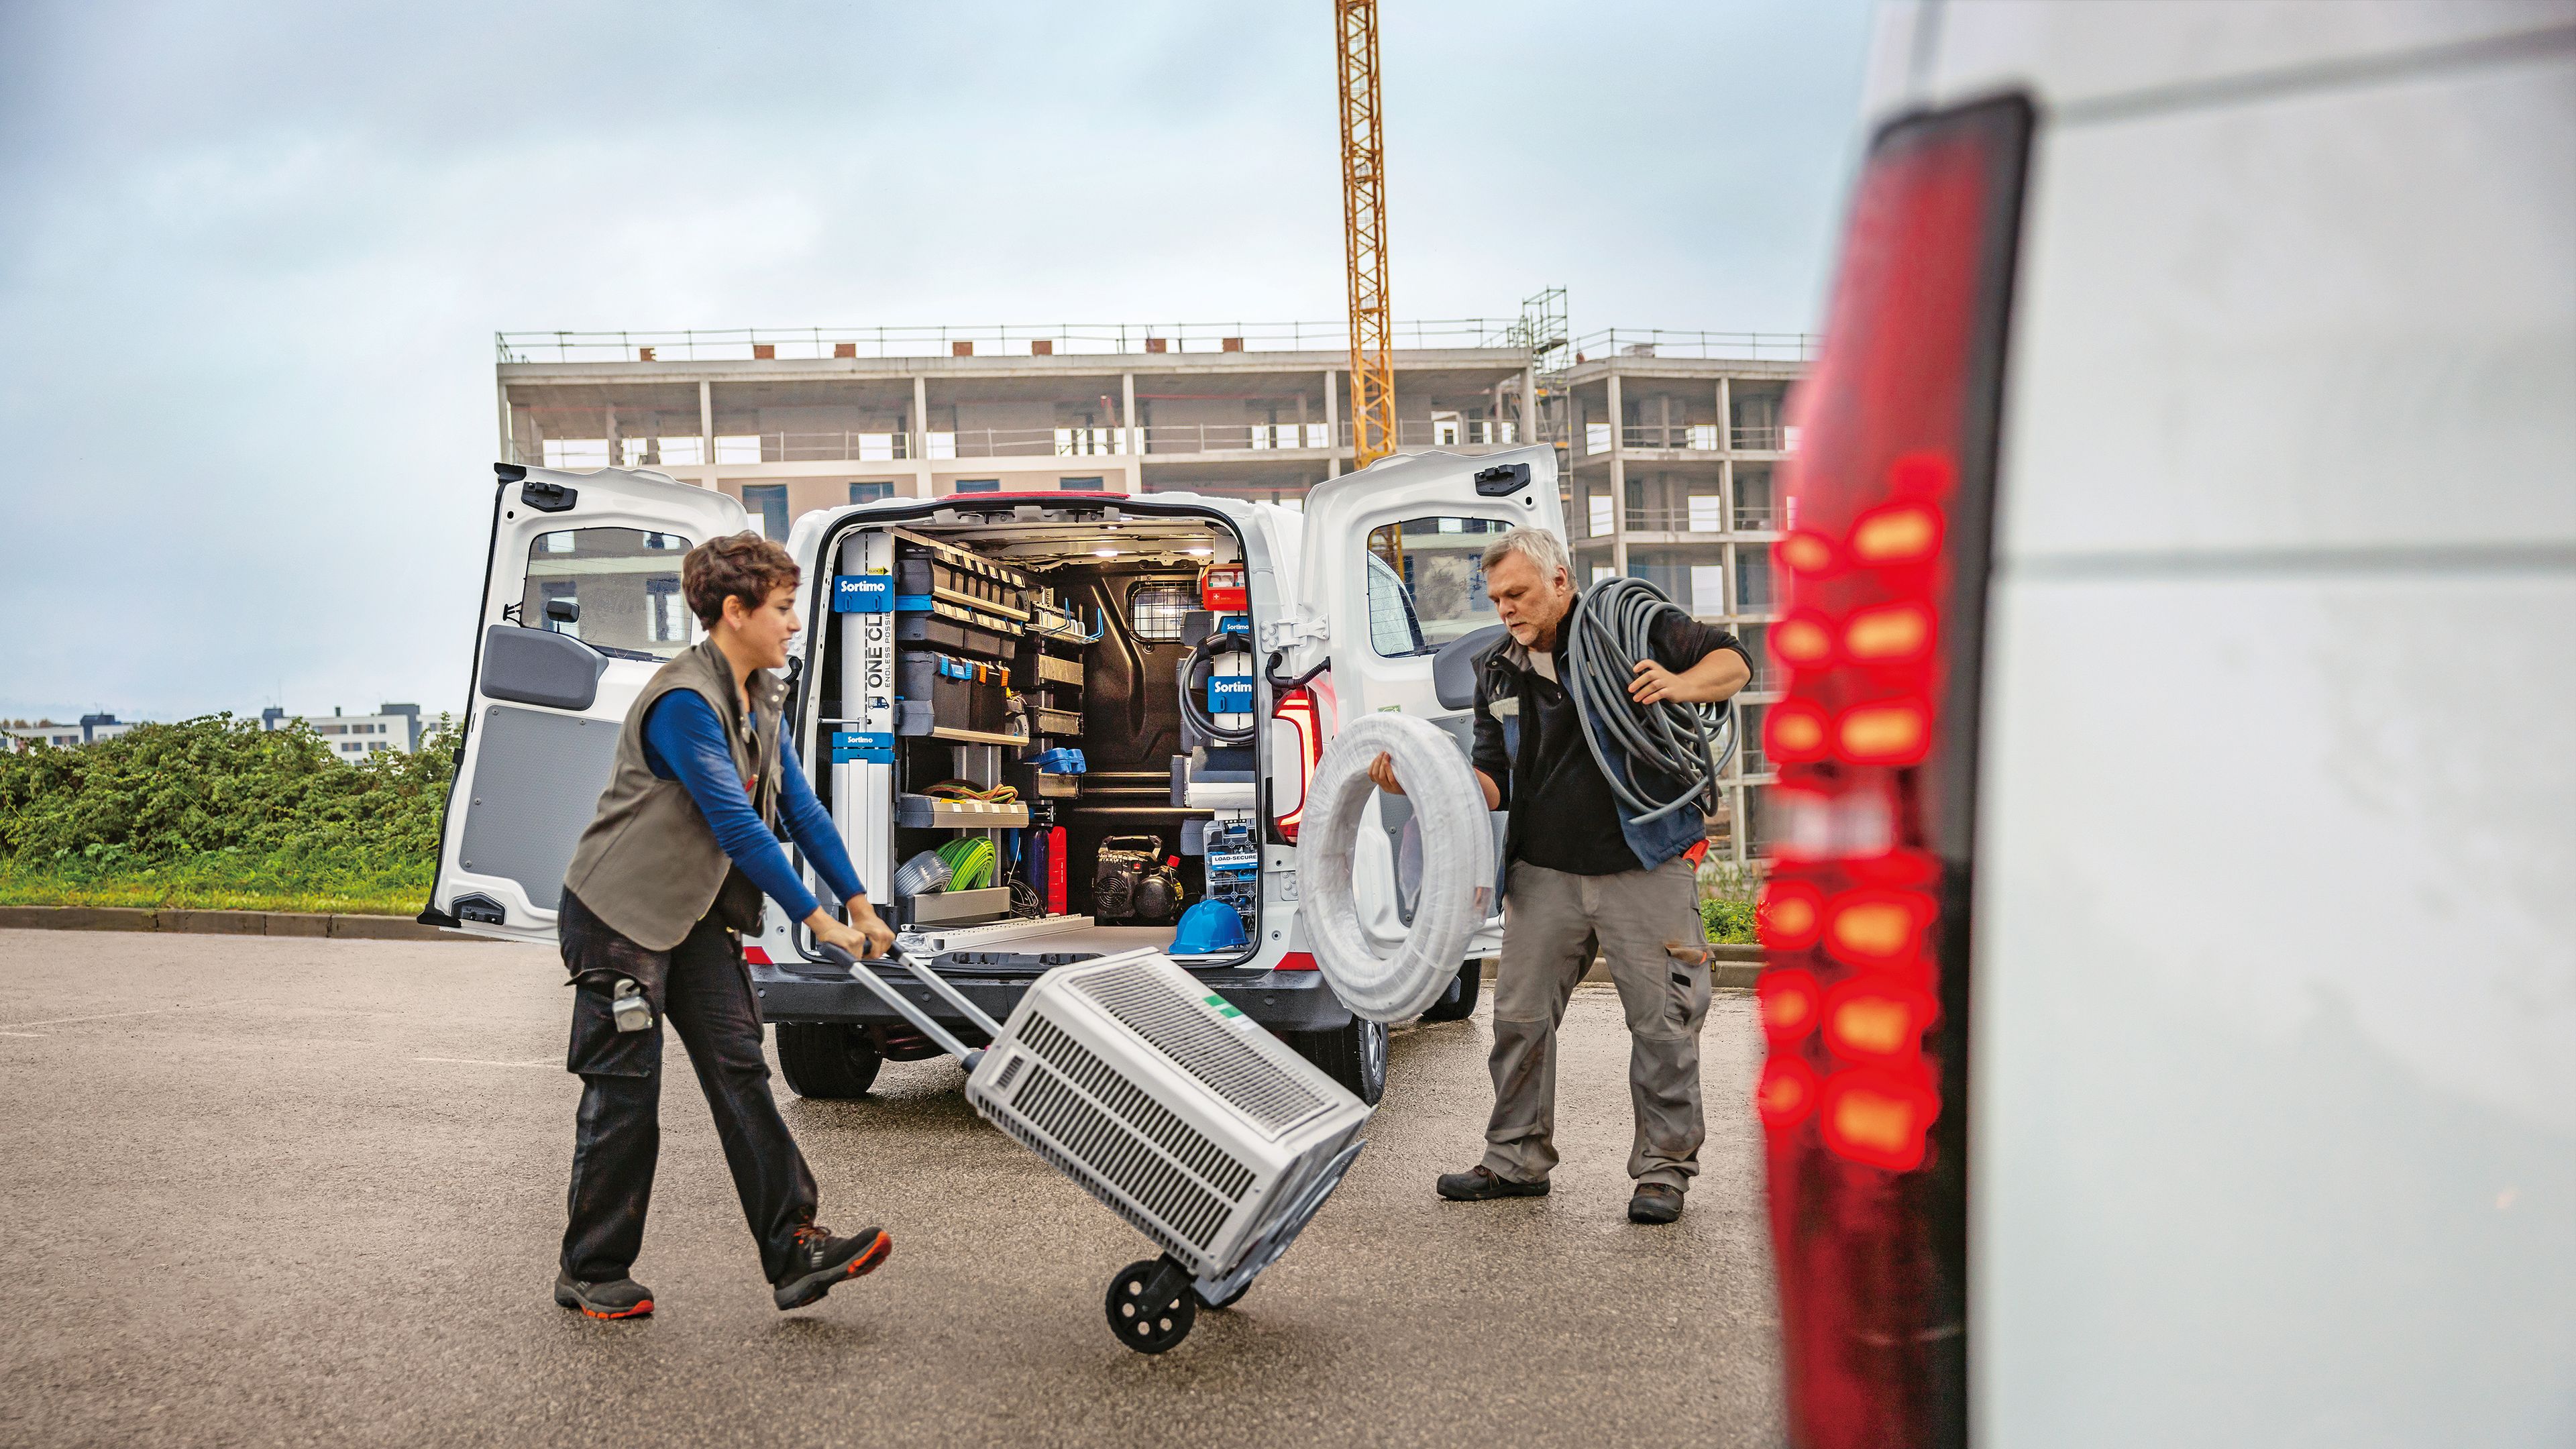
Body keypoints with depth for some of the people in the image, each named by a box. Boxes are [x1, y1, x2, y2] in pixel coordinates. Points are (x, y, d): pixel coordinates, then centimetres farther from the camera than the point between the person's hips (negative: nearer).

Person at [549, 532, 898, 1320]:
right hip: (620, 913, -8)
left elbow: (799, 805, 7)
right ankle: (591, 1272, 14)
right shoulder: (684, 702, -23)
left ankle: (794, 1252, -1)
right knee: (625, 1095, -1)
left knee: (741, 1074, 1)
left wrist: (859, 901, 2)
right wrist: (817, 919, -23)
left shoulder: (758, 699, 7)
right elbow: (736, 824, -26)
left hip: (695, 916, 8)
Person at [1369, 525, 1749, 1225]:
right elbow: (1493, 783, 11)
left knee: (1663, 1021, 0)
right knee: (1520, 1015, 7)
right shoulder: (1499, 674, 12)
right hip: (1545, 872, 4)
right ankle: (1517, 1159, 22)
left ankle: (1664, 1167, 13)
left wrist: (1680, 685, -19)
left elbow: (1734, 660, 2)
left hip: (1647, 866, -4)